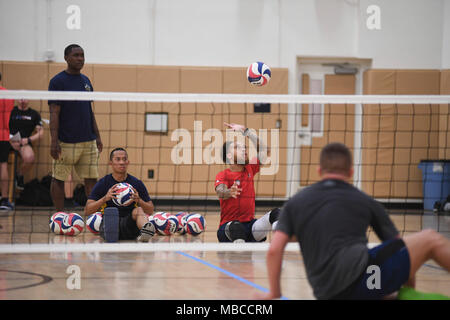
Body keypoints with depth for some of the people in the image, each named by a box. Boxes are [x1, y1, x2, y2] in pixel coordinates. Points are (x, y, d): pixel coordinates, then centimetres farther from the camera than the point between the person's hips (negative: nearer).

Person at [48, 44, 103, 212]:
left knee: (91, 179, 4)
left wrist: (97, 136, 15)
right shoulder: (57, 81, -6)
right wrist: (54, 141, -16)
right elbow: (54, 113, -10)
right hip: (65, 142, -6)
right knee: (59, 180, 2)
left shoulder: (86, 81, 14)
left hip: (88, 141, 6)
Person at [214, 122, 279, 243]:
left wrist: (245, 131, 9)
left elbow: (265, 150, 12)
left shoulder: (249, 170, 14)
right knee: (236, 226, -41)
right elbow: (220, 192, -24)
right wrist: (229, 193, -50)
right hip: (228, 228, -4)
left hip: (250, 225, 4)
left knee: (276, 213, -23)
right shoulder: (222, 175, -3)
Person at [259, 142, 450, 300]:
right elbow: (399, 245, 21)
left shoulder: (295, 203, 19)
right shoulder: (365, 202, 15)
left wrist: (274, 293, 17)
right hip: (359, 278, -4)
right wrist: (409, 286, 35)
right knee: (431, 240, 9)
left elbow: (274, 250, 7)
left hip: (328, 295, 4)